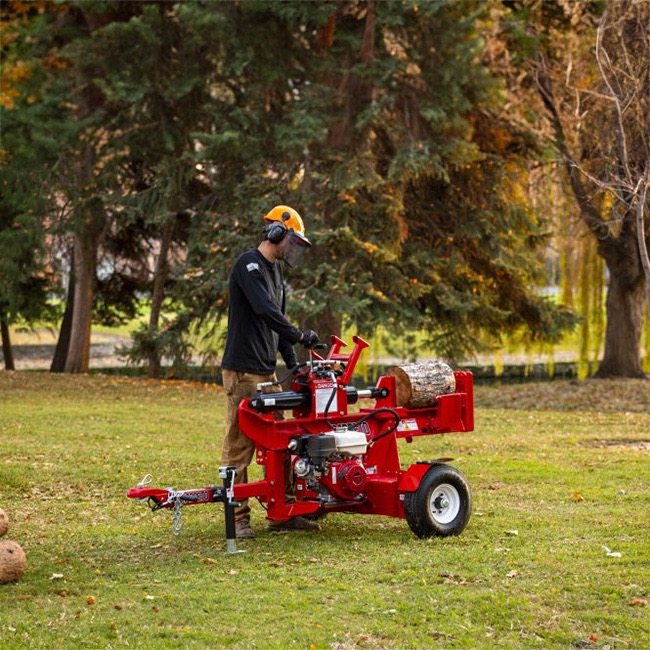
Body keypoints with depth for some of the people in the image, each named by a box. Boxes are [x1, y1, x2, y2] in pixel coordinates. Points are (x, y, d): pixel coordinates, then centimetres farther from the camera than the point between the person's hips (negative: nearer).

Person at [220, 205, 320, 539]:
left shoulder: (275, 270, 19)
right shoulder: (249, 264, -11)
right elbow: (265, 310, -23)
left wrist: (293, 363, 12)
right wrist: (298, 336, -16)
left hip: (267, 372, 10)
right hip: (242, 370, -10)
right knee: (240, 445, -6)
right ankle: (238, 518, -3)